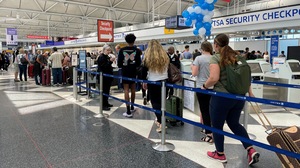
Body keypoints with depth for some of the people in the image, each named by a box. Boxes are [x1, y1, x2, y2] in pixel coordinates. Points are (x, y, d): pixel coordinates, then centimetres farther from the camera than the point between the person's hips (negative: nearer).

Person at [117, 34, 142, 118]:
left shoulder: (122, 50, -5)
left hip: (125, 72, -1)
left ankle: (128, 111, -7)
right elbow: (139, 63, -5)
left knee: (126, 90, -2)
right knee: (133, 90, 17)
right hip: (133, 72, 1)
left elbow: (119, 62, -4)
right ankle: (132, 107, 31)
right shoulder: (137, 50, -5)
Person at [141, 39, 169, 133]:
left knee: (155, 102, 2)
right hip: (164, 81, 4)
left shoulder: (148, 57, -6)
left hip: (153, 82, -4)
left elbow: (145, 71, -1)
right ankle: (160, 120, 28)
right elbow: (168, 69, 8)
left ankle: (161, 123, -9)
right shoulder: (165, 56, 3)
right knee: (161, 101, 15)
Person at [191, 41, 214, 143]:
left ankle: (208, 134, 4)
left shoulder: (198, 58, -9)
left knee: (205, 111, 2)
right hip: (213, 88, 4)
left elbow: (194, 74, -11)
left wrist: (192, 67, 9)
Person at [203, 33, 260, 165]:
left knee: (217, 125, 12)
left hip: (221, 97, -7)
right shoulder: (236, 56, 10)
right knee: (234, 123, 23)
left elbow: (214, 78, -25)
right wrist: (250, 92, 20)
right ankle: (251, 150, 15)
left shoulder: (215, 58, -11)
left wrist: (204, 86, -7)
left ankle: (220, 154, 28)